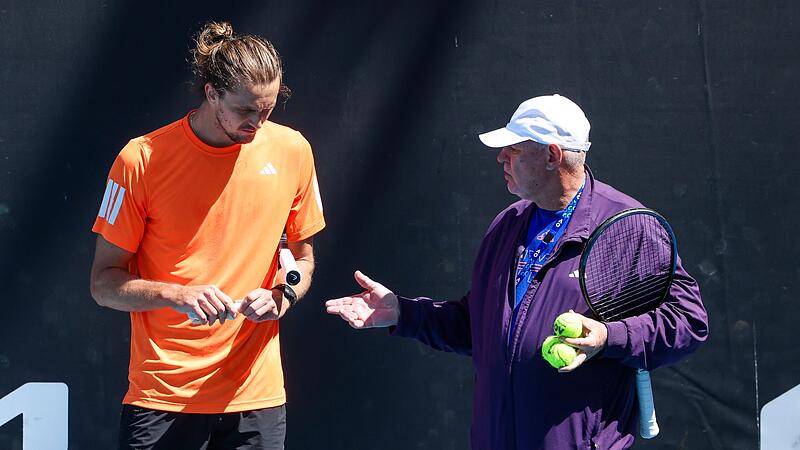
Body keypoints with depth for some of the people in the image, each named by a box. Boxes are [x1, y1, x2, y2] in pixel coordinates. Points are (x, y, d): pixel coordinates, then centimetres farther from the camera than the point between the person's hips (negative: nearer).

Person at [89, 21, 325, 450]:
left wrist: (282, 297, -7)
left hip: (255, 394, 3)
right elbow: (104, 282, -3)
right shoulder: (142, 160, -7)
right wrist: (176, 295, -21)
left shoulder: (291, 150, 2)